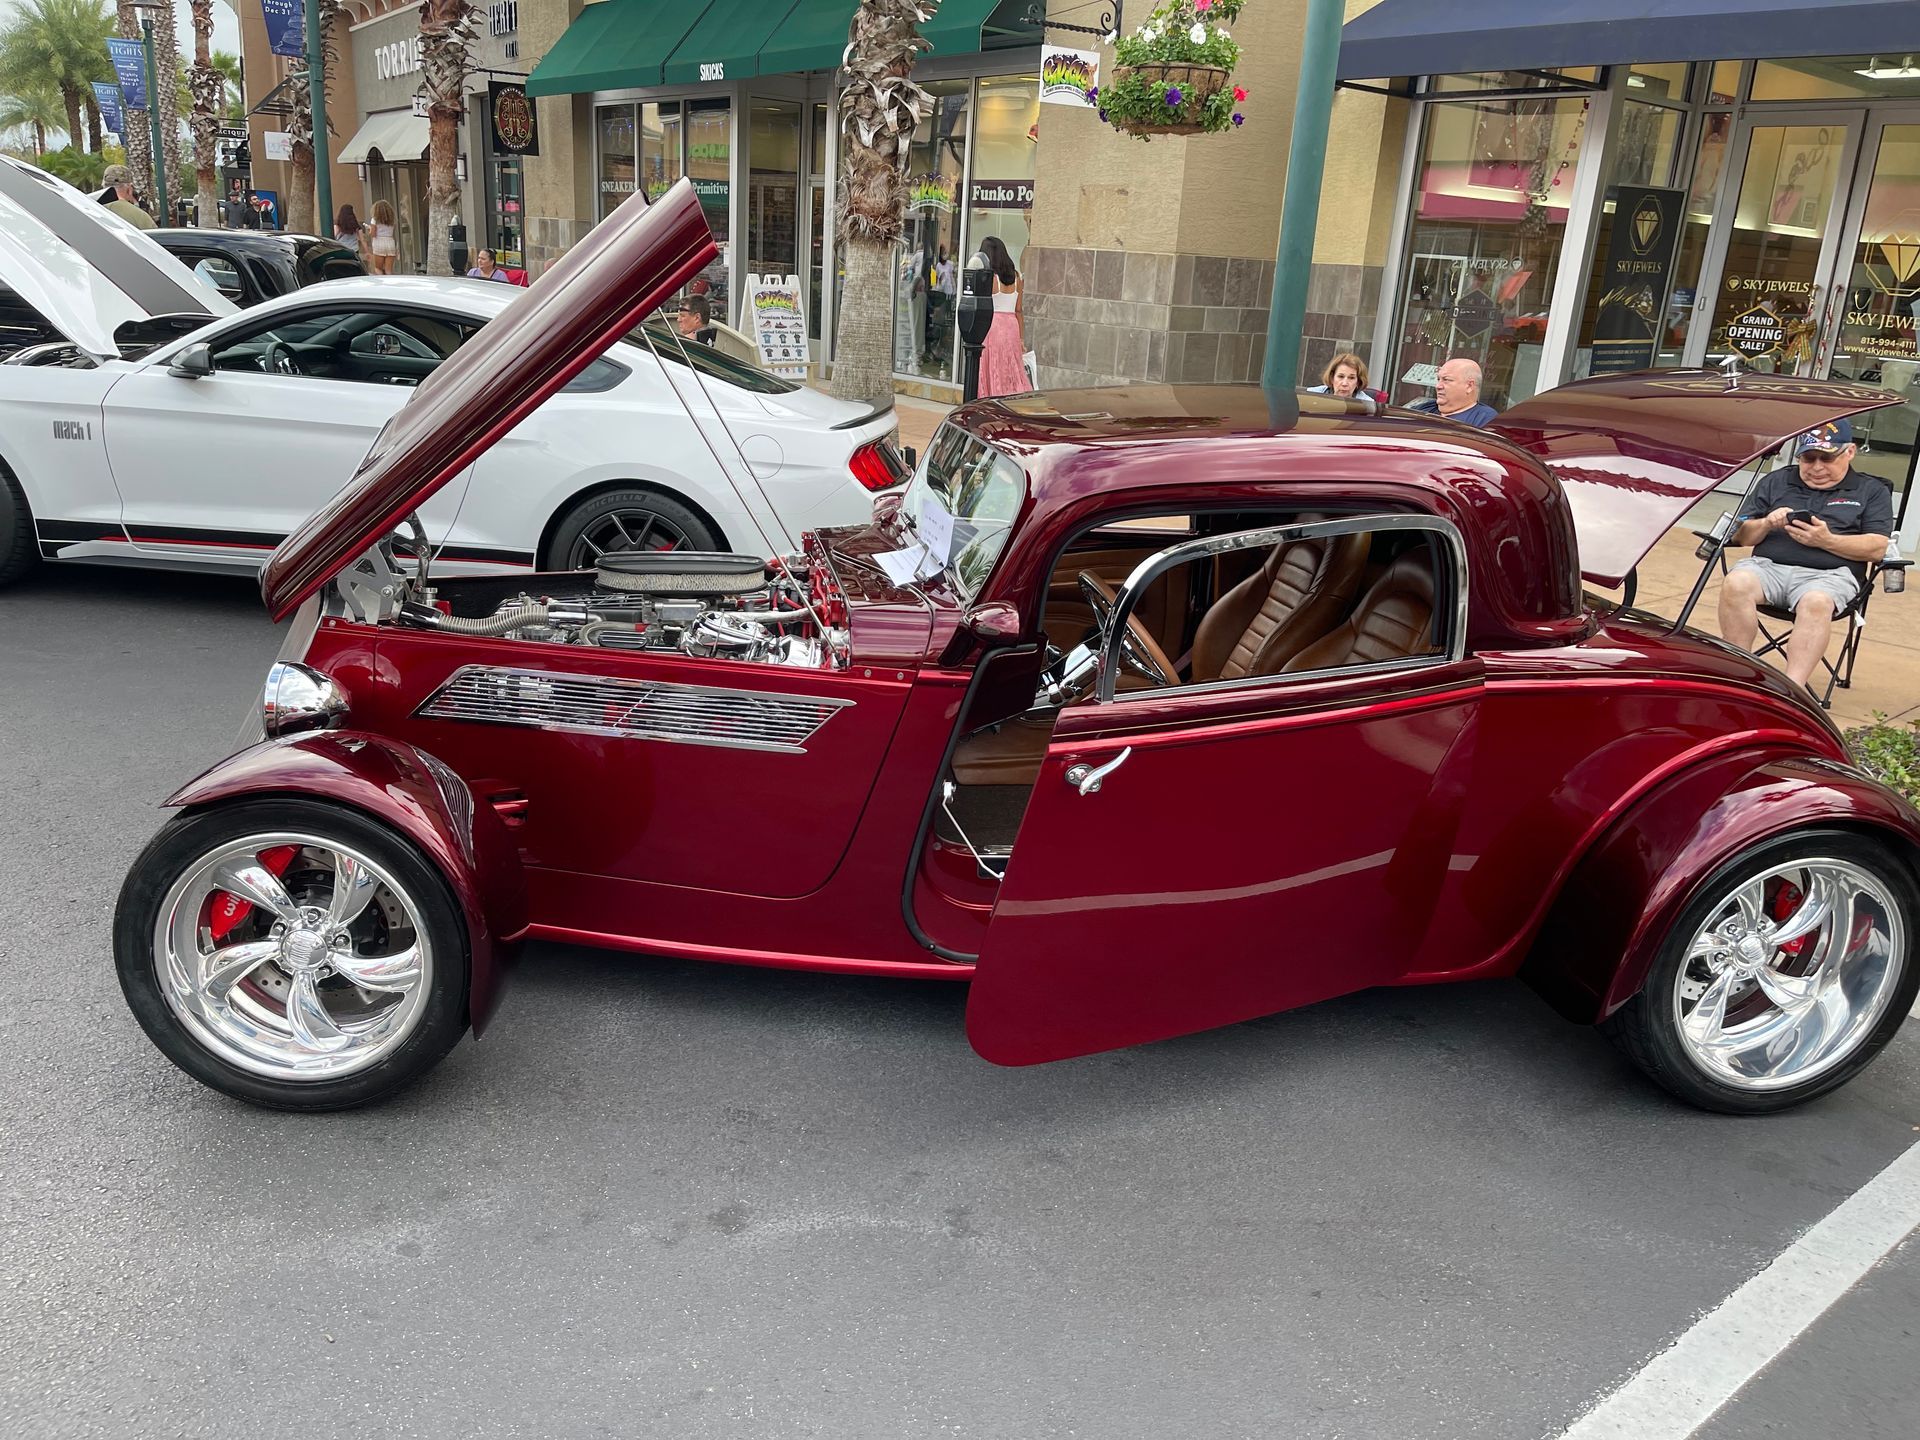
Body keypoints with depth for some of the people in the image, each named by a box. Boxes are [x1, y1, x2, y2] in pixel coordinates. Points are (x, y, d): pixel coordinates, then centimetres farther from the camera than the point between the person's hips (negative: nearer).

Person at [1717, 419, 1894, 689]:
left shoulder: (1872, 492, 18)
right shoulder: (1775, 482, 25)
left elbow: (1877, 547, 4)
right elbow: (1739, 536, 19)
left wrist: (1827, 540, -11)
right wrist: (1766, 524, -3)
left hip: (1829, 575, -2)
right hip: (1768, 565, 2)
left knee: (1816, 602, -38)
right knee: (1736, 583, -34)